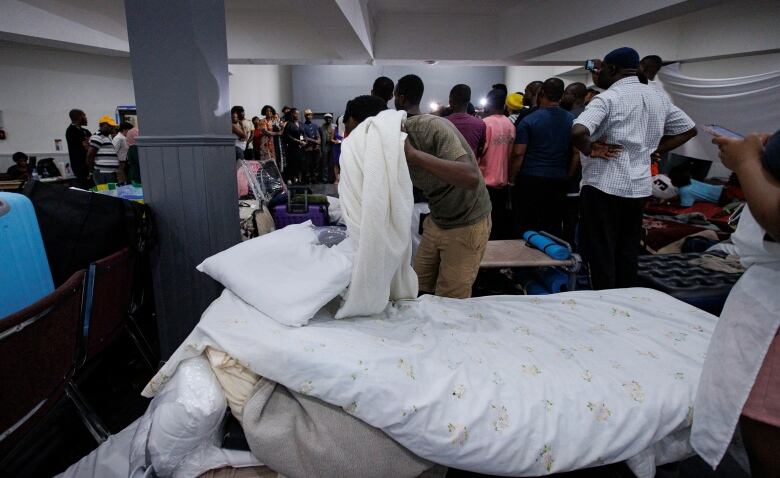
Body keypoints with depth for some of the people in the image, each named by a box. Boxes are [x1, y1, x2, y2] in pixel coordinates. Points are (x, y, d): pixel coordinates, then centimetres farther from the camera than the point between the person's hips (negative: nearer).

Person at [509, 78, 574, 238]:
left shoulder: (529, 120, -6)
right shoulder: (572, 120, 6)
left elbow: (518, 154, -9)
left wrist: (512, 178, 0)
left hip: (530, 179, -3)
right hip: (559, 181, 4)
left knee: (525, 227, 4)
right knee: (554, 227, 10)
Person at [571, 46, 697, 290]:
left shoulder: (608, 98, -12)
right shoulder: (658, 97, 12)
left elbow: (578, 132, -29)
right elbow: (688, 129, 20)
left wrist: (590, 150, -11)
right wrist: (654, 150, 15)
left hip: (604, 186, -7)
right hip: (640, 186, 7)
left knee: (601, 252, 2)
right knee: (628, 252, 15)